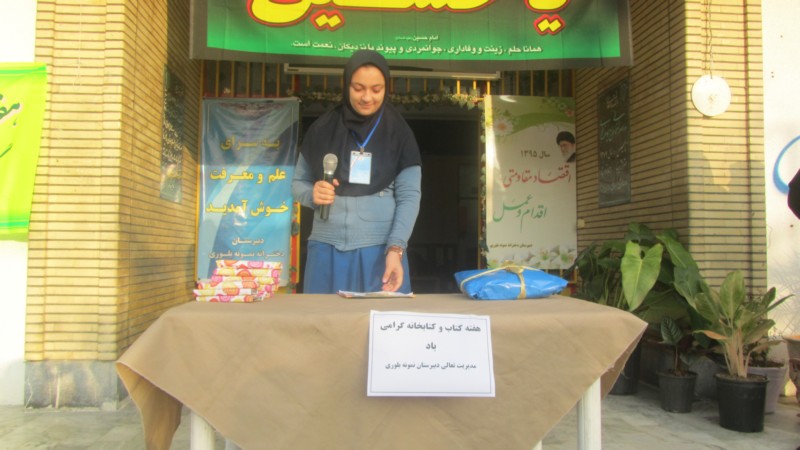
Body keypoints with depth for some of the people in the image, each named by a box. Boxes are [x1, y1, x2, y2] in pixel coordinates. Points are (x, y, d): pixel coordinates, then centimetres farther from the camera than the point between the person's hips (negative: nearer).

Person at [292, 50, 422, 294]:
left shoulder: (399, 134, 1)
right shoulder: (322, 129, 6)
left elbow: (409, 195, -4)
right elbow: (298, 183, 12)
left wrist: (395, 249, -16)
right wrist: (312, 194, -11)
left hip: (381, 250, -1)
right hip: (327, 249, 1)